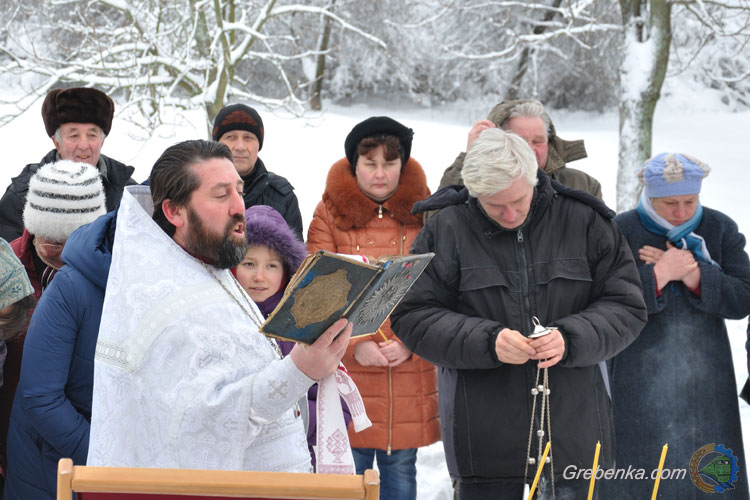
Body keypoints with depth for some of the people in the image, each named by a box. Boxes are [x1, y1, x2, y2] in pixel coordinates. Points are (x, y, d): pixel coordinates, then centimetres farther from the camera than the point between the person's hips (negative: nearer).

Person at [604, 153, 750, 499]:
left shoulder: (720, 229, 3)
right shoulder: (621, 232, -5)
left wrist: (693, 275, -17)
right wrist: (658, 274, -20)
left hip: (705, 385, 3)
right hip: (641, 386, -2)